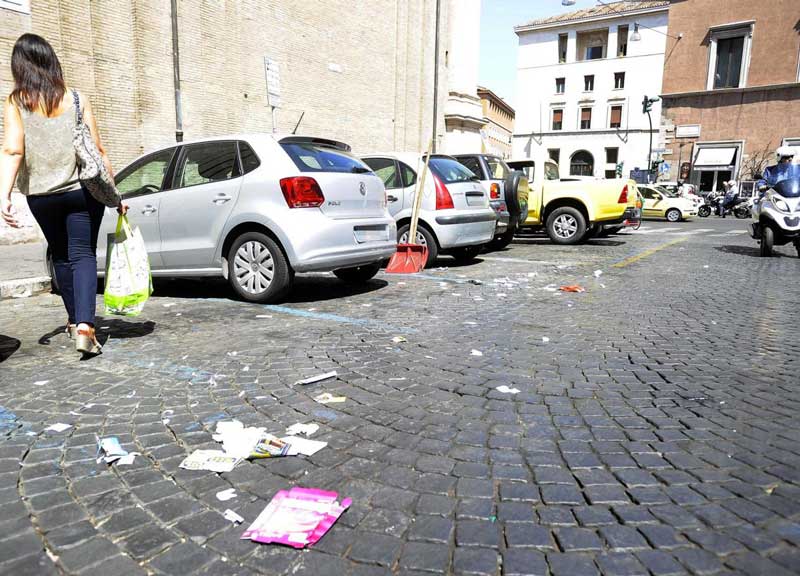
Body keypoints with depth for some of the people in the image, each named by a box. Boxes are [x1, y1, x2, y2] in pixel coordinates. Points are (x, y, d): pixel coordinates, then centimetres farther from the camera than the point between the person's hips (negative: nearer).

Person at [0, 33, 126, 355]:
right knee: (83, 255, 0)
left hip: (41, 195, 1)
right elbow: (98, 150, -2)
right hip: (82, 190, -1)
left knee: (60, 255, 18)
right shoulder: (76, 99, 1)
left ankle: (75, 320, 30)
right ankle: (84, 326, -18)